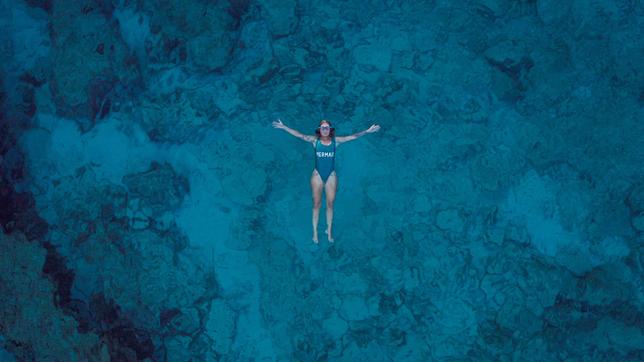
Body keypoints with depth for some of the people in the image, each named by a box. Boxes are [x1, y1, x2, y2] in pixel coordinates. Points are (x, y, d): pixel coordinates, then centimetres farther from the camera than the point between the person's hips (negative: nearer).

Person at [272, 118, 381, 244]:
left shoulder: (335, 140, -3)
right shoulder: (314, 140, -5)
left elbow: (352, 137, -5)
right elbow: (299, 135, -10)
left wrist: (367, 131, -9)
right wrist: (284, 127, -17)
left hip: (331, 176, 1)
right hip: (317, 175, -1)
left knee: (330, 204, 9)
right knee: (316, 204, 7)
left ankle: (329, 231, 21)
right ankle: (315, 232, 15)